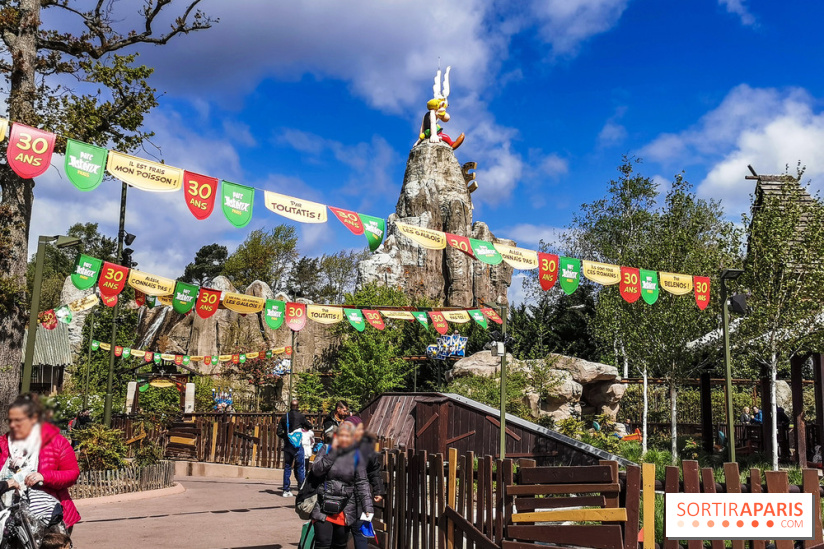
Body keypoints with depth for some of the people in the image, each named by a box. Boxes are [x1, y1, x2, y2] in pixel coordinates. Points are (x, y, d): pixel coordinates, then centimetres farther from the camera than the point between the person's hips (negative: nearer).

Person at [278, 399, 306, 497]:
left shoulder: (285, 416, 5)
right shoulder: (300, 416, -6)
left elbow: (279, 432, 4)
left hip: (287, 445, 4)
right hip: (297, 445, -4)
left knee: (287, 467, 9)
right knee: (300, 467, 1)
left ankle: (286, 490, 8)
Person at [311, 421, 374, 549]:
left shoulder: (356, 456, 3)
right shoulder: (326, 450, 5)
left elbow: (362, 483, 1)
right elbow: (316, 470, -10)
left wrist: (368, 507, -7)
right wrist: (333, 452, -13)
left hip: (345, 509, 1)